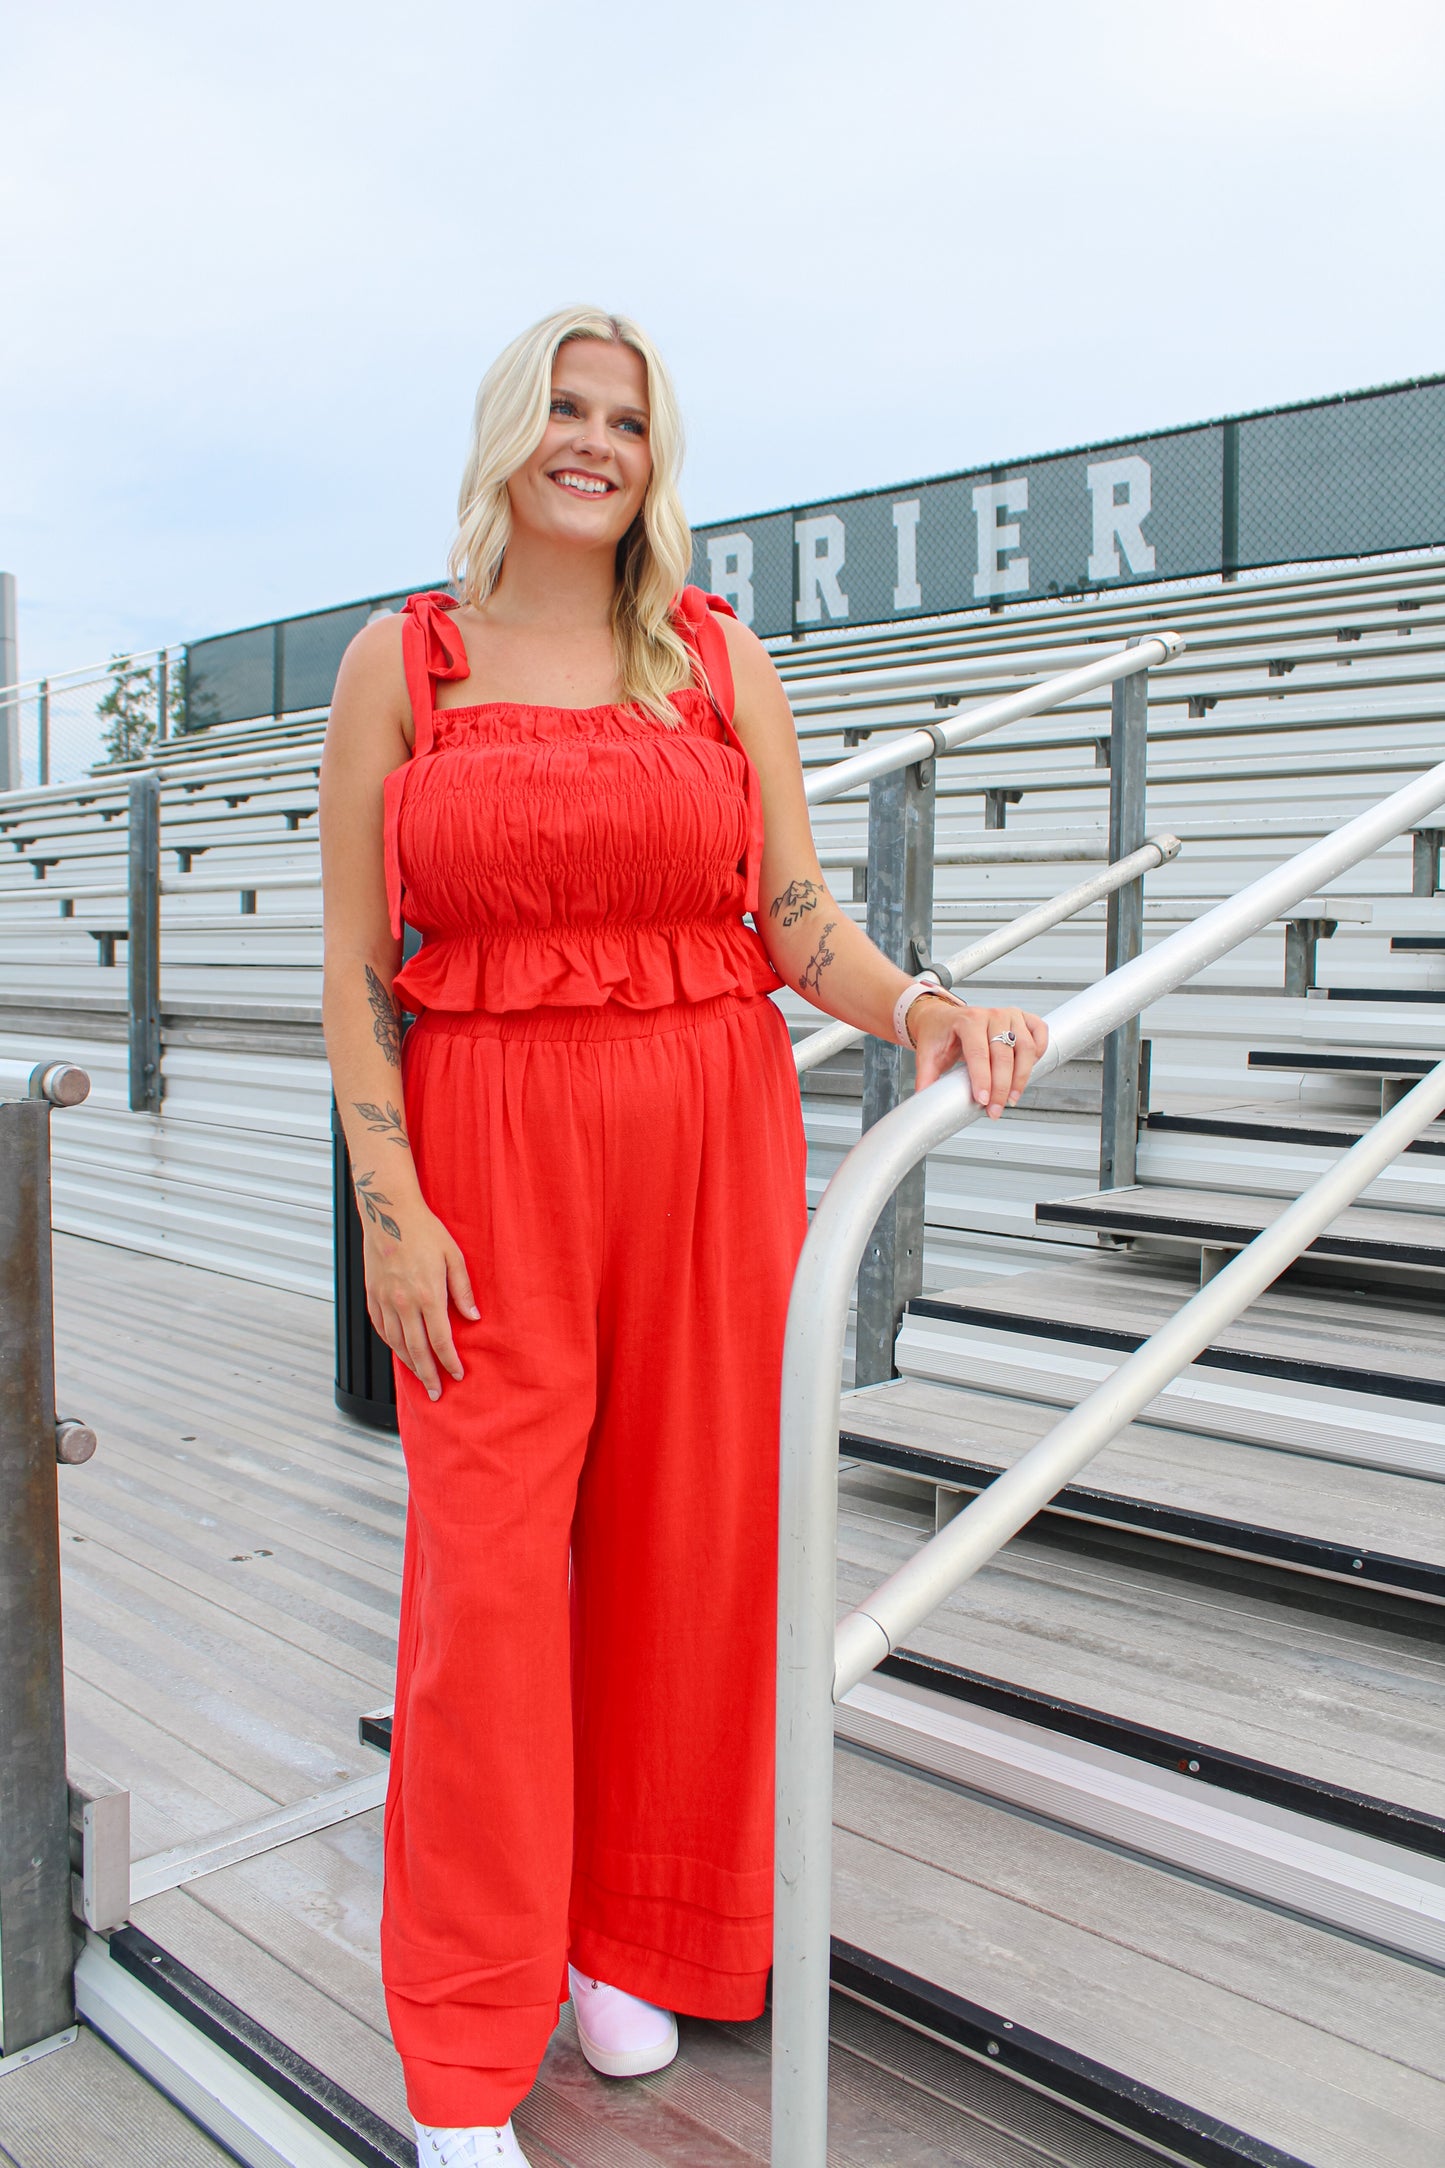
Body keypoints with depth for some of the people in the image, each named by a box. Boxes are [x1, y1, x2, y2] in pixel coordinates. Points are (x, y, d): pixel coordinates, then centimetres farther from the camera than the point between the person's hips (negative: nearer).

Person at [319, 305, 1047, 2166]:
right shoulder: (401, 660, 4)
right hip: (492, 1150, -1)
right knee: (488, 1564, 0)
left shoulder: (720, 656, 8)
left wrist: (917, 1009, -16)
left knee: (690, 1537, 8)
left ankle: (629, 1934, 33)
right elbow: (355, 966, 0)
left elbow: (798, 918, 4)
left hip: (714, 1144, 2)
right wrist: (390, 1202, -8)